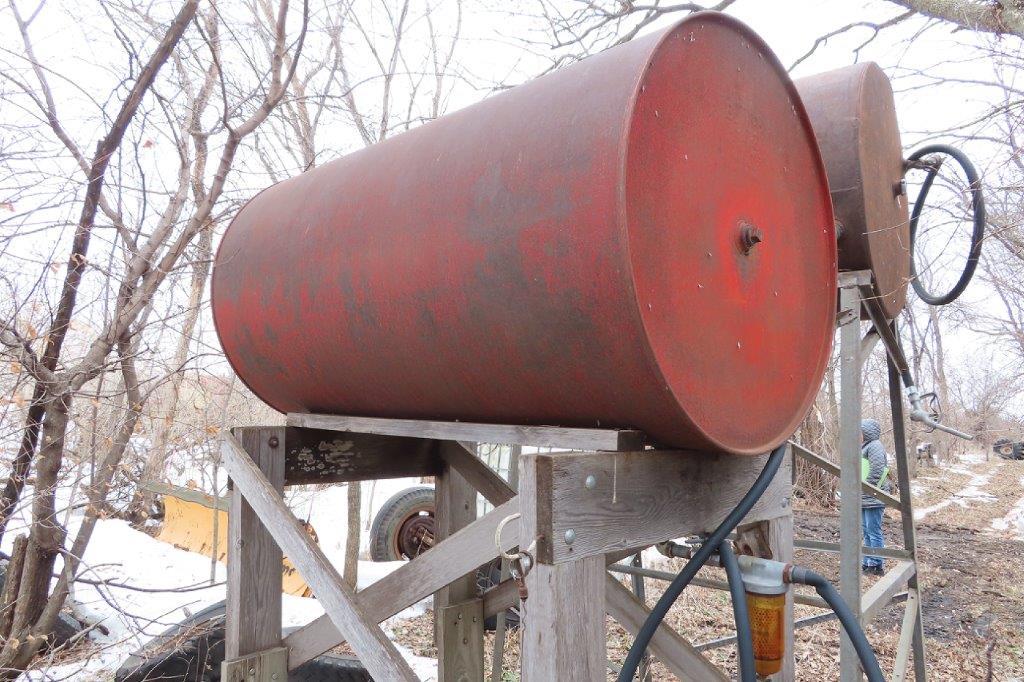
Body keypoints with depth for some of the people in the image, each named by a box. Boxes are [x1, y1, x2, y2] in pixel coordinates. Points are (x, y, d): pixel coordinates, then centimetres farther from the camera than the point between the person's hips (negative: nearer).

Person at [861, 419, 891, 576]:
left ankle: (877, 565, 3)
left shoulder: (875, 446, -13)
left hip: (873, 498, -10)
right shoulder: (865, 447, 18)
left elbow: (877, 470, -21)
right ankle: (867, 563, 23)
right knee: (867, 532, 15)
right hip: (865, 499, 10)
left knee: (874, 532, -4)